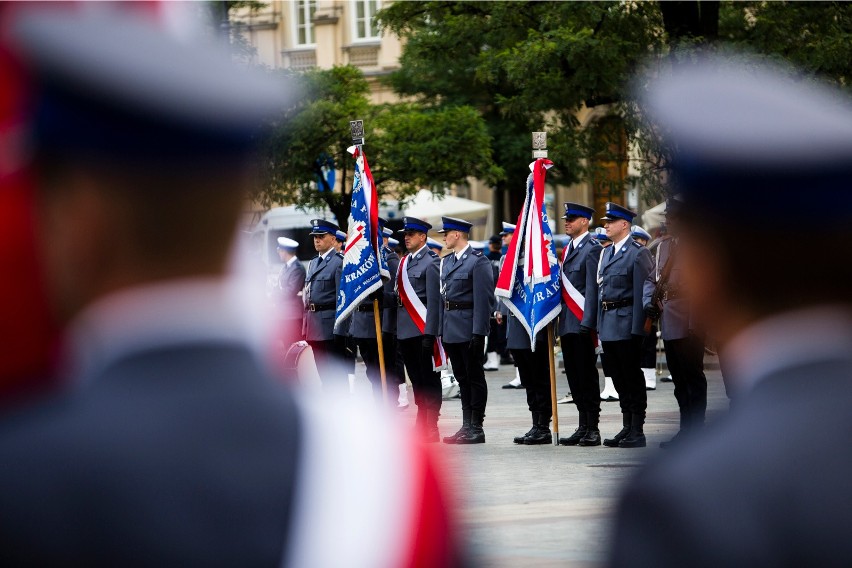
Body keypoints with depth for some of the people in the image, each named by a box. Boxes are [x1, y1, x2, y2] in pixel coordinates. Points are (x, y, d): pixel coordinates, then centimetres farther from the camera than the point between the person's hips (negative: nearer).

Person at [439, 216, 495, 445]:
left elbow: (483, 299, -14)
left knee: (474, 377, -1)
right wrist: (440, 329, 12)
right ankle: (466, 426, 15)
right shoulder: (447, 261, 15)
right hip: (451, 329, 8)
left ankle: (476, 428, 2)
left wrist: (478, 333, -19)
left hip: (468, 329, -8)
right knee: (462, 378, 11)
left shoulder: (478, 261, -10)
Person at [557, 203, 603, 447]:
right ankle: (583, 427, 14)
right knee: (574, 377, 9)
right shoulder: (568, 250, 18)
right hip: (567, 324, 9)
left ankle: (593, 429, -2)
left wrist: (588, 322, -20)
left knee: (587, 376, -5)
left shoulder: (592, 249, -8)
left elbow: (592, 288, -14)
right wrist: (560, 320, 15)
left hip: (582, 323, -9)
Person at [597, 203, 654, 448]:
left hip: (626, 325, -8)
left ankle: (637, 431, 1)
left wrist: (637, 328, -18)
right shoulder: (606, 253, 16)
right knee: (619, 378, 11)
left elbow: (641, 292, -13)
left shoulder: (638, 253, -9)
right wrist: (599, 324, 13)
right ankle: (627, 428, 17)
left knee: (632, 377, -3)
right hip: (608, 325, 8)